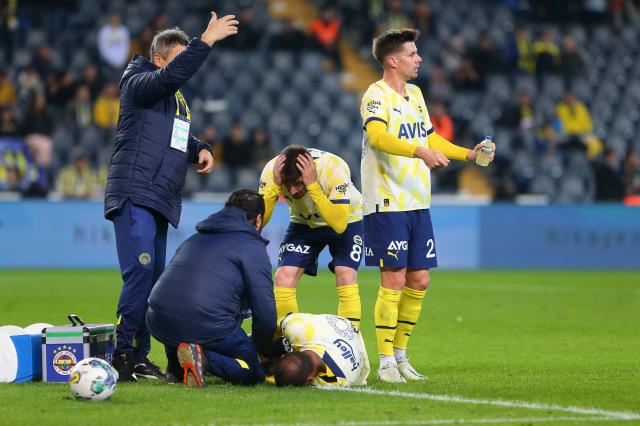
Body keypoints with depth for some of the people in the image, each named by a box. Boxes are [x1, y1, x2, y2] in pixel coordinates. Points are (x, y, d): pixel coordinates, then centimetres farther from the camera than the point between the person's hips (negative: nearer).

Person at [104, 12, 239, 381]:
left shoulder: (176, 97, 21)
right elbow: (172, 75, -26)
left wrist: (200, 150, 10)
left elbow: (181, 137, 31)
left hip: (159, 199, 9)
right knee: (140, 271, -17)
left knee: (154, 276, 8)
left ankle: (138, 357, 12)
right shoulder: (139, 84, -6)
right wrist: (206, 41, -29)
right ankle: (124, 353, -15)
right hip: (134, 196, -9)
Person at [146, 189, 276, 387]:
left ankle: (176, 365, 9)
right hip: (207, 325, -6)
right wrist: (263, 347, 20)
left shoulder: (195, 238, 27)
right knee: (253, 372, 11)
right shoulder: (253, 247, 5)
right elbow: (265, 312, -1)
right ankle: (203, 358, -17)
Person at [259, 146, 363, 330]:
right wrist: (275, 184, -42)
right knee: (283, 278, -11)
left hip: (346, 220, -3)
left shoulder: (333, 168, -36)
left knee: (346, 279, -22)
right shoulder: (272, 170, -28)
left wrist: (312, 186, -48)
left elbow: (339, 225, -42)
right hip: (304, 223, 3)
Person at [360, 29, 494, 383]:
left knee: (418, 281, 8)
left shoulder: (415, 94, 16)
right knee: (394, 281, -8)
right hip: (386, 204, -8)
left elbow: (430, 138, 28)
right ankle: (386, 363, 0)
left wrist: (467, 154, 17)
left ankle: (400, 354, 20)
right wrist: (420, 151, -42)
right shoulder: (376, 95, -11)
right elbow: (378, 137, -29)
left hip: (417, 204, 8)